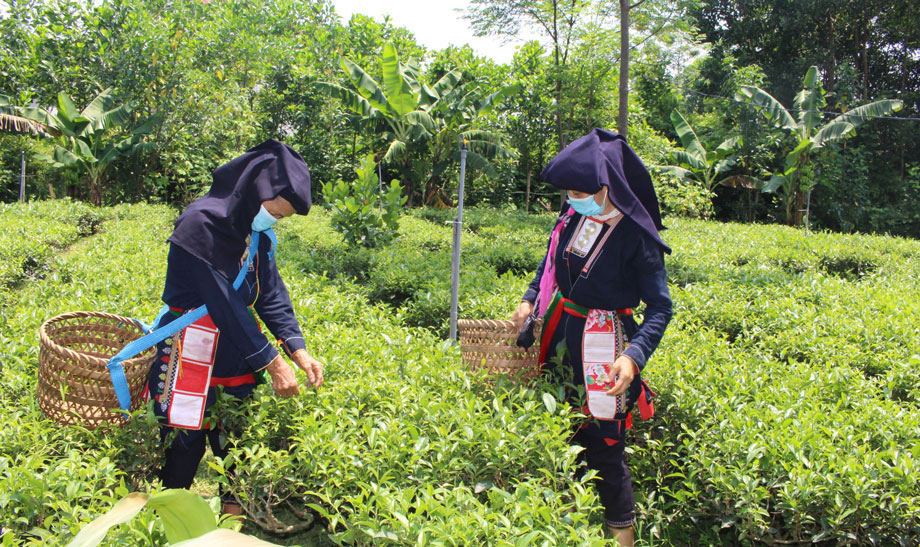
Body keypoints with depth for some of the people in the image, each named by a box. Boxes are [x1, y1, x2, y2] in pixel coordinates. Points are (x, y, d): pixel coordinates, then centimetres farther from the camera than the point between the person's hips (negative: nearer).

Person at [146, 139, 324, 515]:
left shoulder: (257, 232, 3)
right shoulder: (201, 224, -21)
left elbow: (270, 293, 2)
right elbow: (223, 303, -24)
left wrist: (298, 350, -9)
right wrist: (271, 363, -23)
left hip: (236, 358, 7)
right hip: (192, 356, -7)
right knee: (183, 448, 4)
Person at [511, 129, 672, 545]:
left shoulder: (635, 234, -18)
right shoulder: (574, 214, 0)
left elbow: (660, 308, -17)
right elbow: (551, 260, 19)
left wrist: (633, 356, -31)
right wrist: (530, 301, 4)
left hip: (602, 347, -6)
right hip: (562, 335, 6)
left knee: (603, 444, 0)